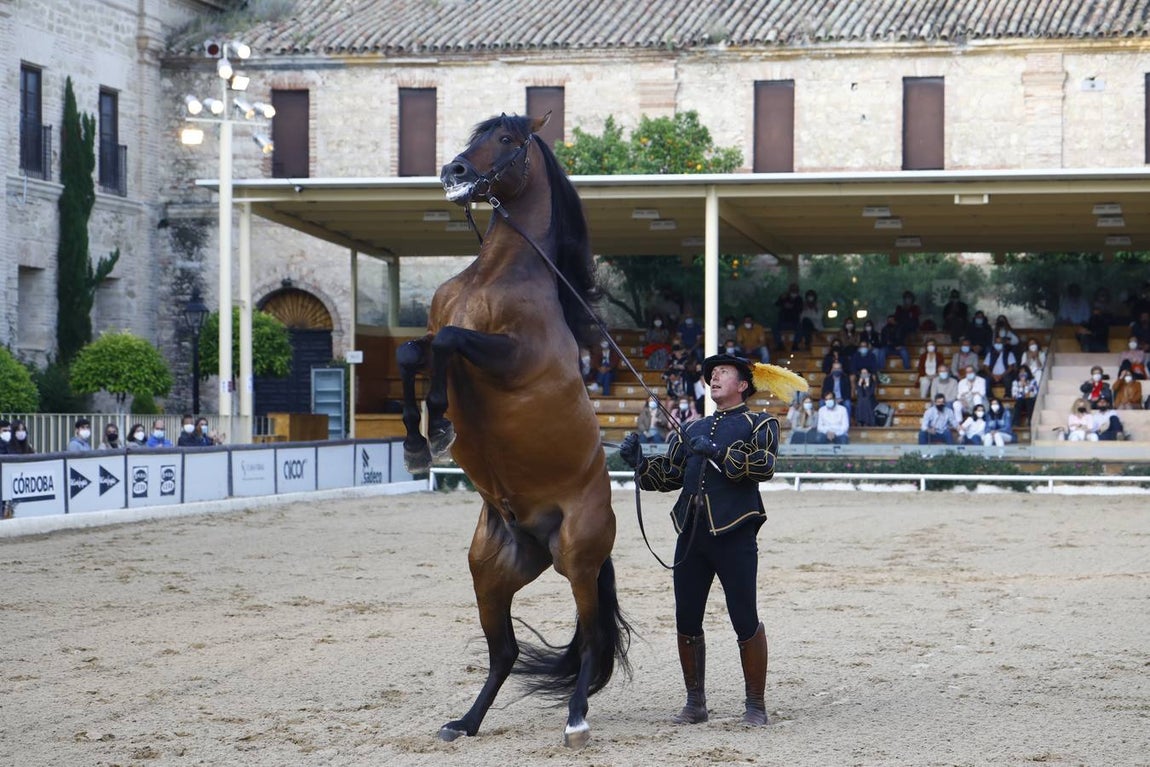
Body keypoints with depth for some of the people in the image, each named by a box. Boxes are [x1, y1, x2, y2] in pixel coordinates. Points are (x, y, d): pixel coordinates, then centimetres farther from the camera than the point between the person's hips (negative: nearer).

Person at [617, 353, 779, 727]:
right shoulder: (693, 430, 23)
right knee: (686, 623, 4)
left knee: (745, 623, -5)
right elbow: (668, 476, 19)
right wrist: (639, 461, 1)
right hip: (691, 535, 5)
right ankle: (695, 702, 16)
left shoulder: (759, 425, 7)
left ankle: (756, 705, 5)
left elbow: (764, 466, -11)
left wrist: (719, 453, -21)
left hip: (734, 534, -5)